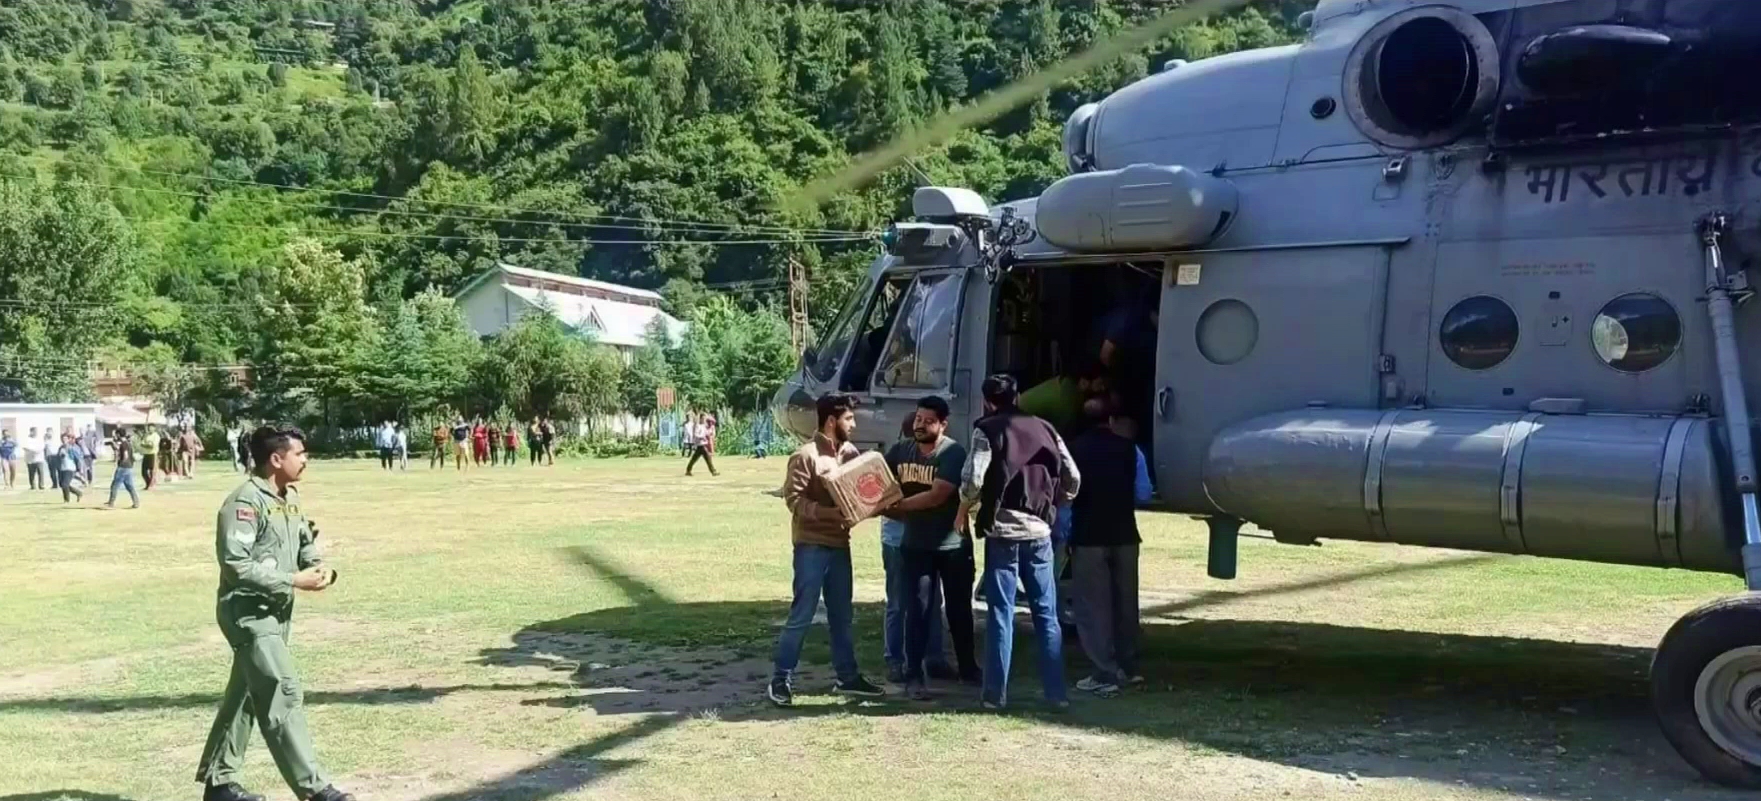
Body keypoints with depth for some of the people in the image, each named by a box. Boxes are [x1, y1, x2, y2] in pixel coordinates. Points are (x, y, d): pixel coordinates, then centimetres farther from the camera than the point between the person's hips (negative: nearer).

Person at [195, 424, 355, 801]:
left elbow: (305, 542, 20)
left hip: (277, 612, 9)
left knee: (245, 696, 17)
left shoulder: (291, 498, 9)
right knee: (282, 695, -9)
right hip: (248, 613, -9)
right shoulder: (244, 502, -19)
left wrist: (319, 566, -3)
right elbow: (236, 566, -24)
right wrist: (295, 580, -23)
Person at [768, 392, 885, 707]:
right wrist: (830, 513, -27)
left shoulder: (851, 453, 9)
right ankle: (781, 679, 5)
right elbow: (793, 499, -17)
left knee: (842, 615, 13)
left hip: (840, 544, 7)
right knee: (802, 615, -3)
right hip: (811, 545, -7)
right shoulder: (805, 456, -12)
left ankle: (848, 677, 22)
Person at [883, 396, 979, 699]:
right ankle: (914, 675, 4)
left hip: (954, 545, -2)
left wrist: (896, 506, -25)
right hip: (917, 546, 3)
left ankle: (968, 669, 28)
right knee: (917, 609, 0)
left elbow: (937, 495, -25)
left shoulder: (953, 453, -16)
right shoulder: (900, 451, 0)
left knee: (959, 609, 12)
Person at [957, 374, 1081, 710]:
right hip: (1039, 530, 3)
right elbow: (1073, 478, 10)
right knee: (1046, 613, 9)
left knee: (1001, 613, 2)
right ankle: (1057, 692, 10)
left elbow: (972, 480, -13)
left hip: (1002, 530, -3)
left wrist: (963, 512, 4)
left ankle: (995, 693, 5)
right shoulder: (1044, 429, 11)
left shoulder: (988, 430, -2)